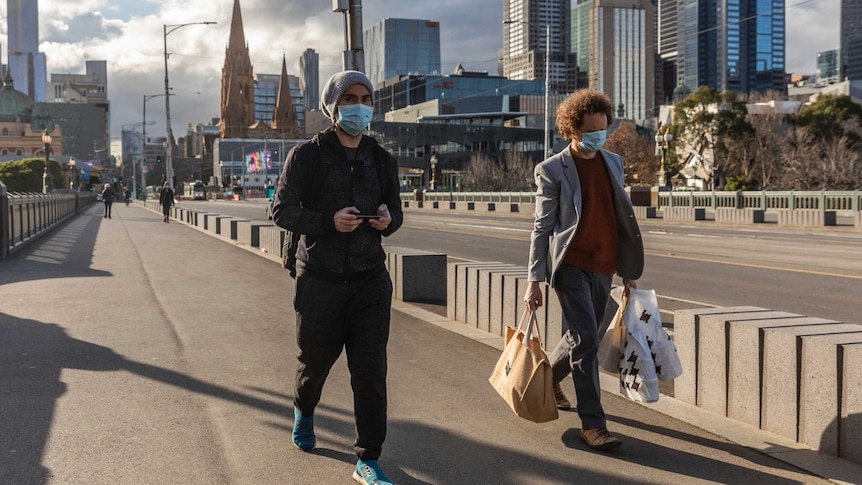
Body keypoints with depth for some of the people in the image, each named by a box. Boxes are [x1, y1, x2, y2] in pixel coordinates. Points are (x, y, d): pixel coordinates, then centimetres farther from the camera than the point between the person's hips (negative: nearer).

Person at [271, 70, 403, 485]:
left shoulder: (382, 160, 9)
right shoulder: (306, 156, -4)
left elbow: (395, 211, 18)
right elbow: (282, 209, -7)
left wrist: (388, 220, -7)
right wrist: (329, 221, -22)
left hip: (370, 280, 2)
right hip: (319, 279, -2)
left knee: (370, 372, -2)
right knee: (315, 361, 15)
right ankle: (303, 411, 49)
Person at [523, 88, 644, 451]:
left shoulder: (613, 163, 12)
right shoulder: (552, 170, -5)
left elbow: (621, 218, 16)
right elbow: (542, 227, -5)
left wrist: (628, 270, 15)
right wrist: (534, 280, -8)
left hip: (603, 268, 6)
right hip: (570, 266, -6)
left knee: (579, 338, 15)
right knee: (586, 340, -11)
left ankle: (546, 381, 42)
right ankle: (592, 423, -3)